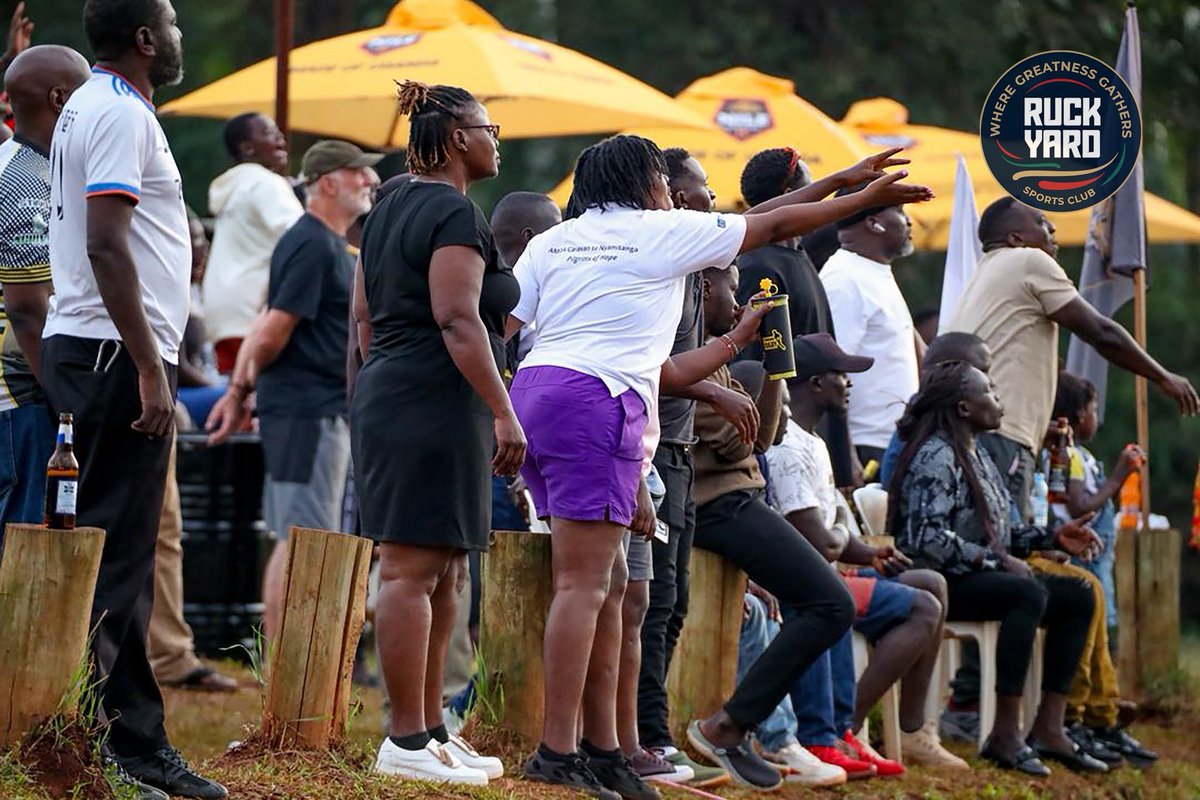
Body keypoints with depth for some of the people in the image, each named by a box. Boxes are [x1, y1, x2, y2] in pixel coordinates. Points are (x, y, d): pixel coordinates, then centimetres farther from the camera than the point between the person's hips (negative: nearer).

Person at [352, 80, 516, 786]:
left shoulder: (391, 210, 19)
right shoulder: (457, 214, -11)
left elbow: (368, 319, 24)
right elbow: (457, 320, -20)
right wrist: (504, 411, -22)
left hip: (387, 399, 10)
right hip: (436, 406, -10)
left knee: (443, 576, 14)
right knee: (413, 570, -10)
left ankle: (430, 730, 17)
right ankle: (408, 741, -10)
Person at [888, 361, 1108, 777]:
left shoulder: (977, 454, 19)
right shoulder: (936, 457, -13)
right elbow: (927, 537, -25)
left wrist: (1052, 537, 9)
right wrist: (996, 561, -22)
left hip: (981, 574, 10)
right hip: (942, 583, -10)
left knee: (1076, 596, 2)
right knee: (1029, 594, -33)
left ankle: (1048, 728, -4)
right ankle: (1006, 735, -35)